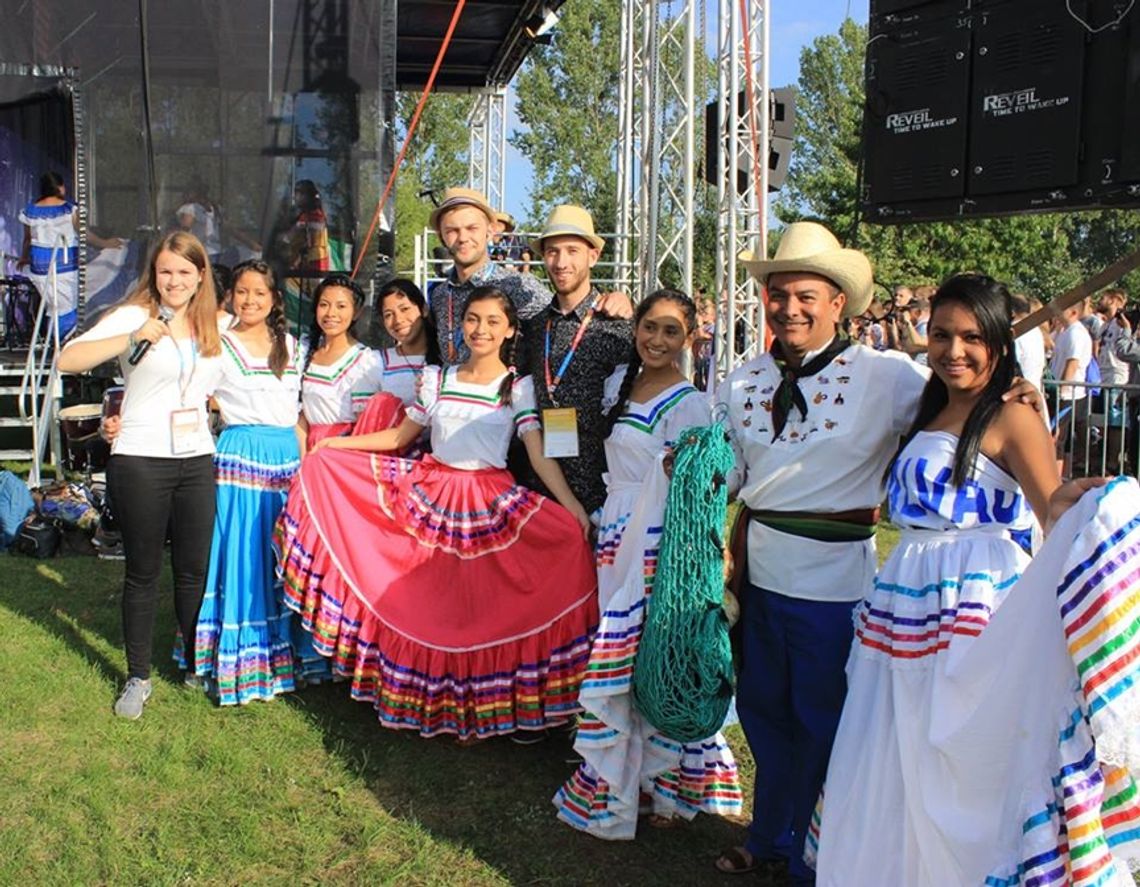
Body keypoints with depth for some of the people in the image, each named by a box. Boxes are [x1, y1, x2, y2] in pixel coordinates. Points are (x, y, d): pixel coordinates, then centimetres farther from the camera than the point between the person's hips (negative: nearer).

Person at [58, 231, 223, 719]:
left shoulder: (213, 327, 11)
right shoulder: (133, 316, -6)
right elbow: (68, 359, -19)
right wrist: (134, 337, -27)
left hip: (198, 462, 4)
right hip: (140, 463, -4)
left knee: (194, 570, 11)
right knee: (143, 573, 6)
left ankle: (196, 664, 27)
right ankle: (138, 678, 20)